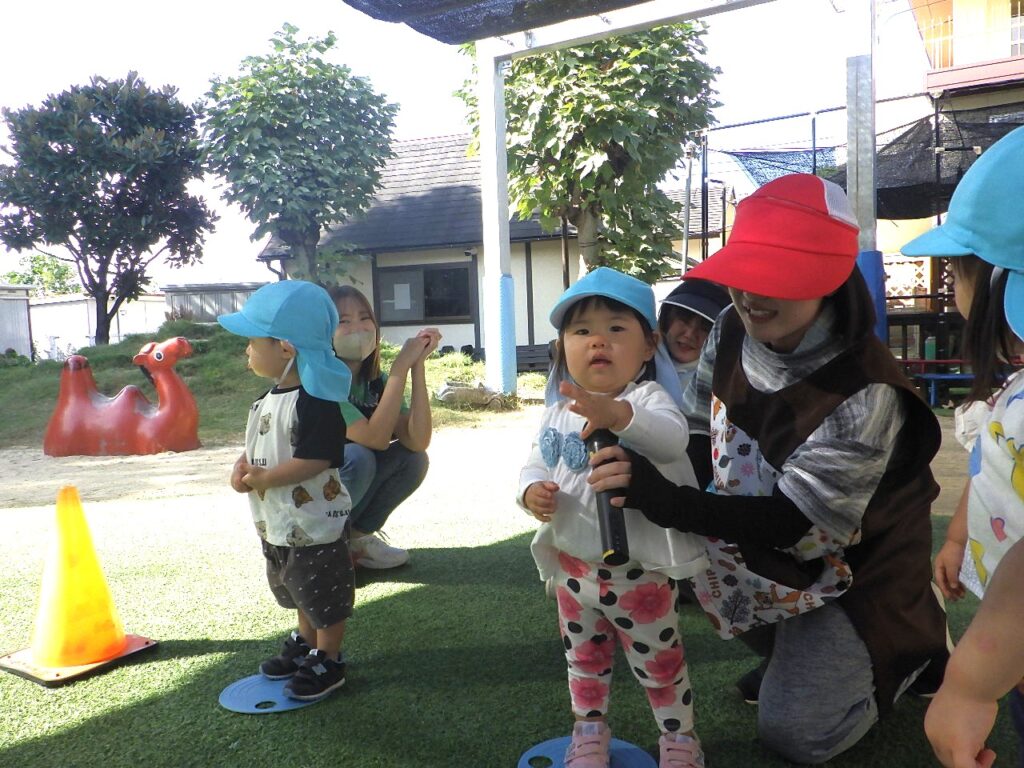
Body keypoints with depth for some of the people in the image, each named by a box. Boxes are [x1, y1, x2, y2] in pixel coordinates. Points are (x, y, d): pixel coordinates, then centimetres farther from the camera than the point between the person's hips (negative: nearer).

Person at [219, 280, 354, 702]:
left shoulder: (314, 402, -25)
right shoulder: (272, 397, 6)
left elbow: (315, 460, -31)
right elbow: (262, 444, 16)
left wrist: (263, 479, -23)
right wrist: (243, 464, -4)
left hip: (315, 522, -10)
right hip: (278, 523, 10)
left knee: (323, 594, 7)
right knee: (299, 590, 25)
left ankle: (327, 662, 22)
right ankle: (305, 644, 44)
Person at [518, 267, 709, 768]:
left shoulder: (646, 398, -18)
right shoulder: (557, 413, 2)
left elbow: (671, 437, -39)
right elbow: (536, 463, 7)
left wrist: (616, 414, -59)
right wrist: (532, 491, -17)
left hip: (637, 570, -5)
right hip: (572, 566, 6)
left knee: (658, 663, 15)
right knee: (583, 658, 24)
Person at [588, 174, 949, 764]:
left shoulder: (863, 394, -34)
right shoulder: (733, 330, -15)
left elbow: (800, 525, -34)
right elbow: (700, 431, -1)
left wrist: (671, 503, -47)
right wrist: (649, 486, -20)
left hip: (847, 566, -6)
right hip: (751, 531, 7)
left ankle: (914, 651, 21)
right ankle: (785, 653, 14)